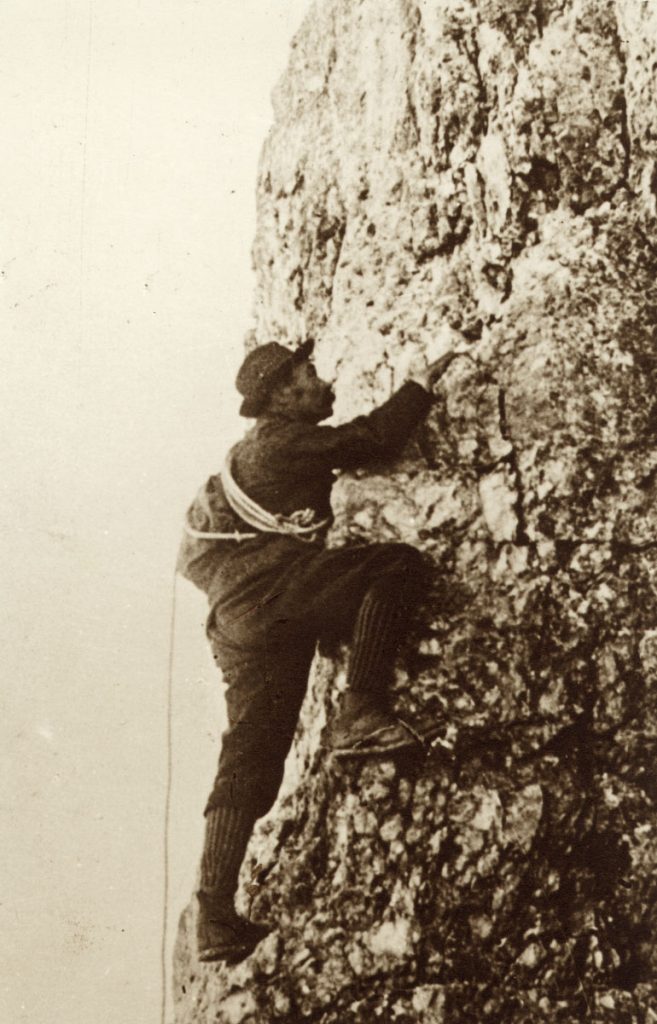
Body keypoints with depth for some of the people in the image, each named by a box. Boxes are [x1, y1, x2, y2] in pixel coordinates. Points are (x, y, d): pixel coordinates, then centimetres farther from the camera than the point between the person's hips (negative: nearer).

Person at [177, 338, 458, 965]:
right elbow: (372, 438, -4)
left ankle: (215, 914, 2)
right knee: (399, 564, -13)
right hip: (266, 588, -9)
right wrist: (423, 383, 8)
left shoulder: (260, 447, 27)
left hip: (239, 617, 9)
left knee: (251, 759, 4)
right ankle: (361, 712, -19)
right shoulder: (286, 439, -1)